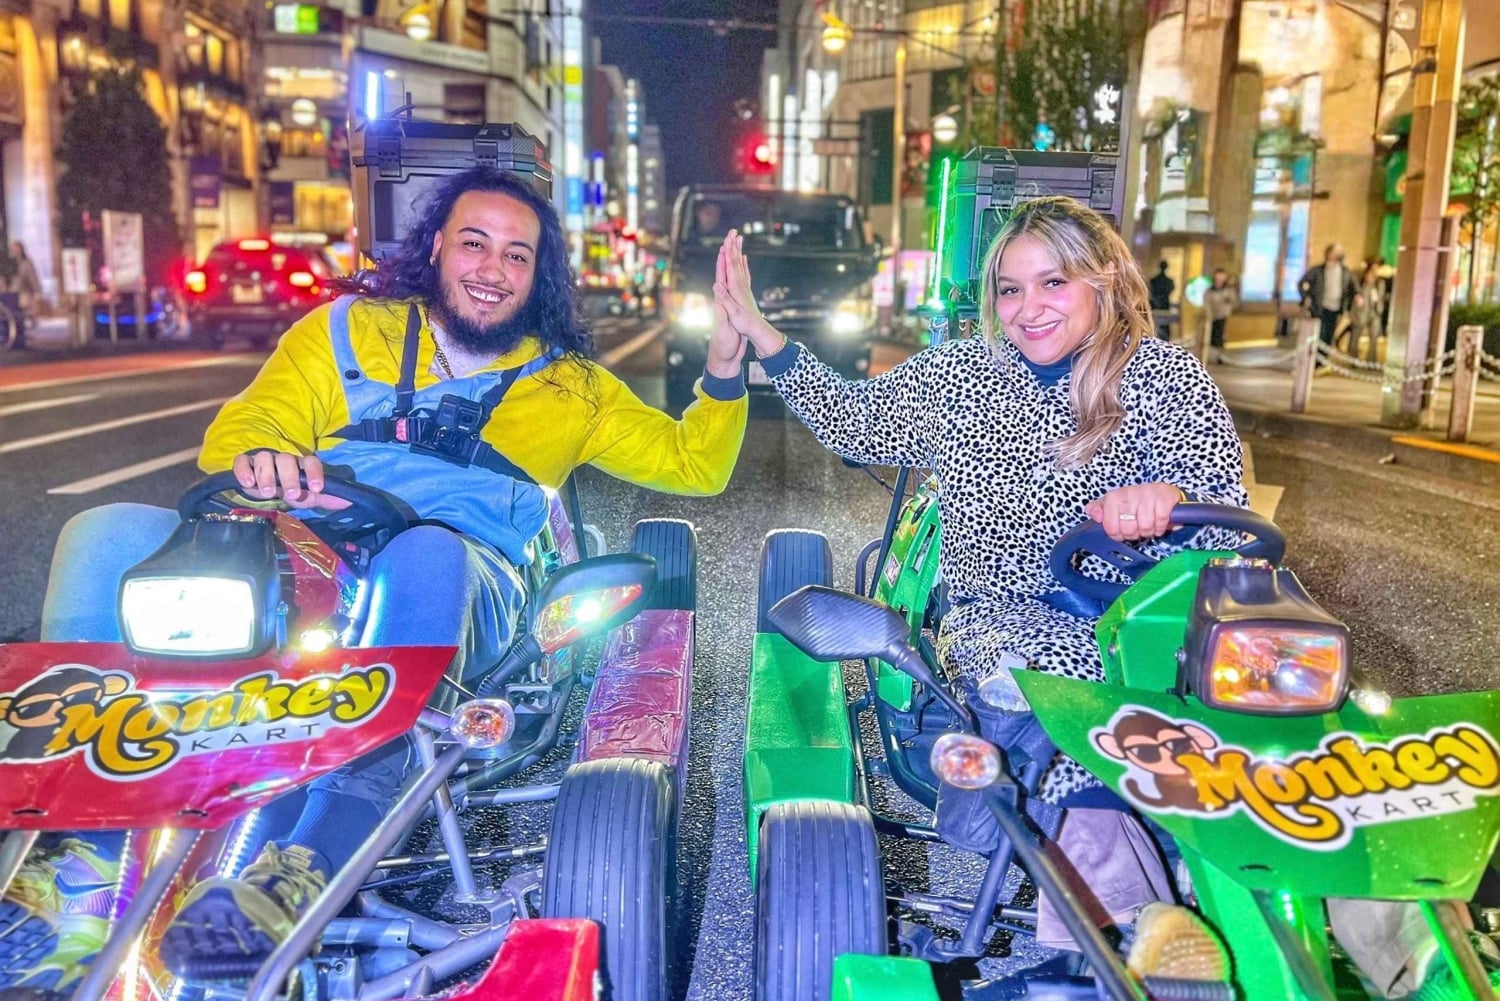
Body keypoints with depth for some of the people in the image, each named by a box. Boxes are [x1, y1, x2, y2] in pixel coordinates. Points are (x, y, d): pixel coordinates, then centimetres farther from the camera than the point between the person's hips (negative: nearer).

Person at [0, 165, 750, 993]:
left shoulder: (568, 385, 24)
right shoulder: (344, 332, 23)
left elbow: (691, 464, 24)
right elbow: (236, 431, 10)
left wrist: (724, 365, 6)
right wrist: (259, 457, -17)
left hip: (456, 594, -2)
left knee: (425, 554, -38)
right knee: (107, 536, -22)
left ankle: (309, 862, -44)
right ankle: (96, 853, -28)